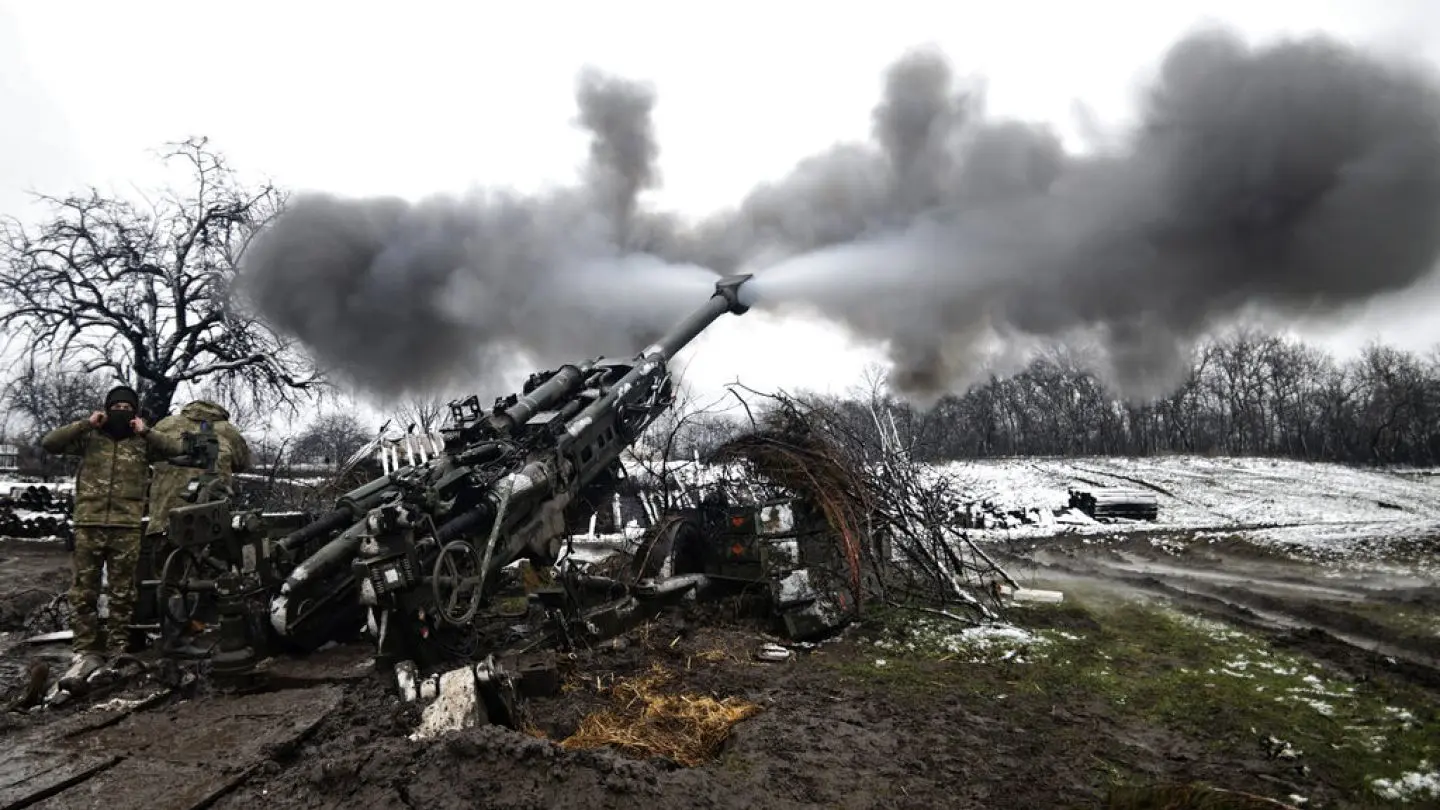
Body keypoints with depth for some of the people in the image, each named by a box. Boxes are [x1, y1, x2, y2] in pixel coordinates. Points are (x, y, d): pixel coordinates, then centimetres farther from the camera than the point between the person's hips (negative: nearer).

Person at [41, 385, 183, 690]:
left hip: (127, 528, -1)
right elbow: (49, 443, 0)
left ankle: (117, 652, 12)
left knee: (123, 594, 4)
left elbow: (177, 448, -1)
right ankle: (87, 653, 10)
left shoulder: (143, 442, 9)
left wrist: (145, 432, -4)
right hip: (88, 525, 1)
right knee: (83, 592, 3)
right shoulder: (89, 437, 10)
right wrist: (85, 424, -4)